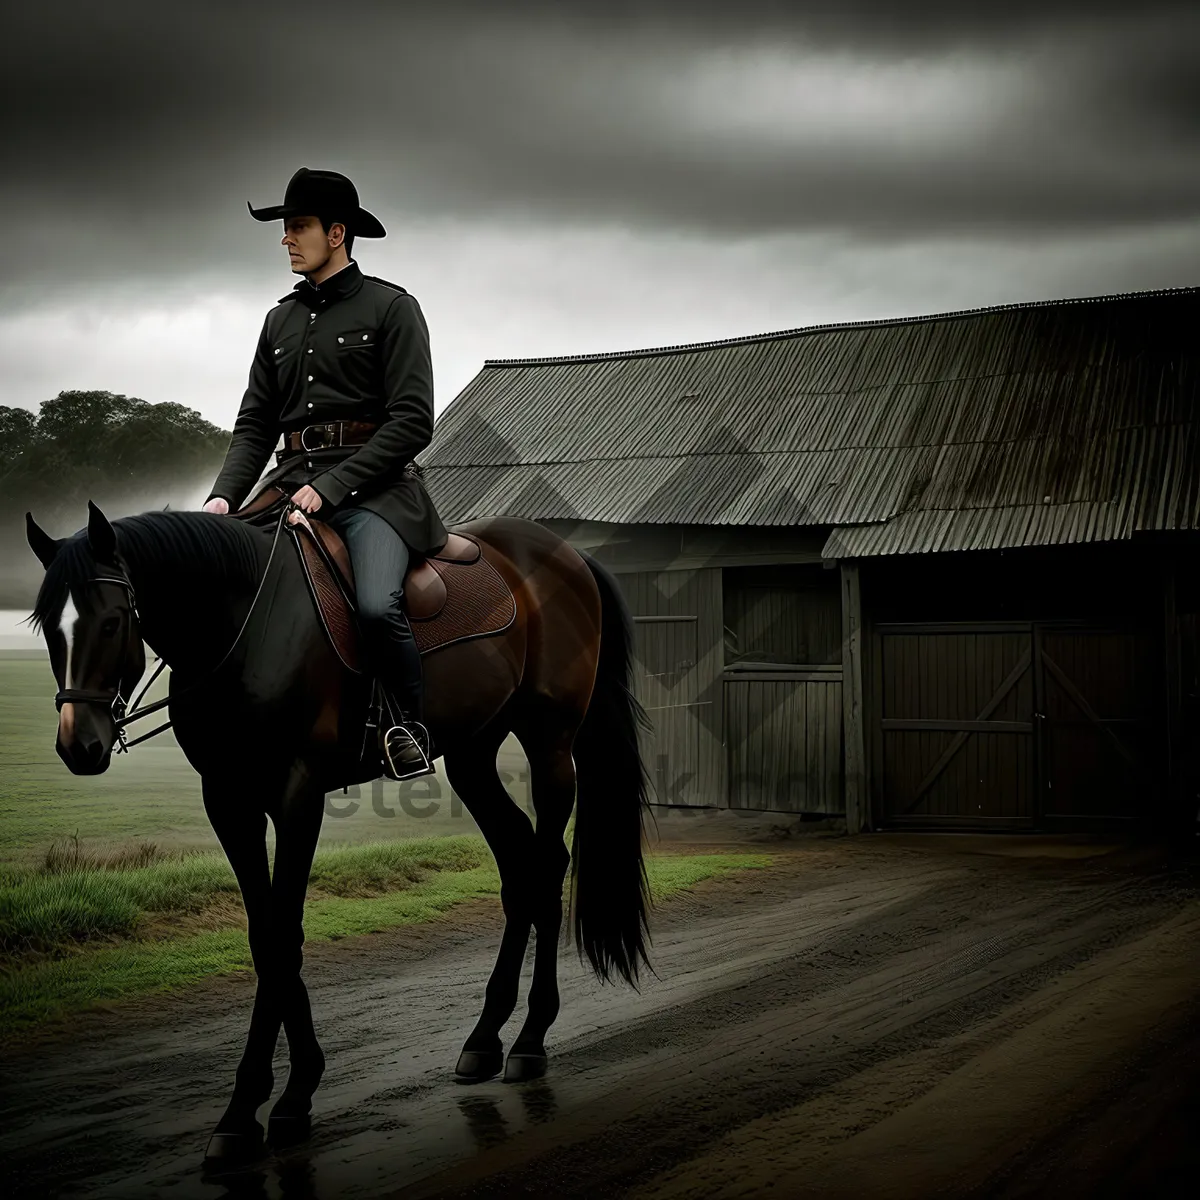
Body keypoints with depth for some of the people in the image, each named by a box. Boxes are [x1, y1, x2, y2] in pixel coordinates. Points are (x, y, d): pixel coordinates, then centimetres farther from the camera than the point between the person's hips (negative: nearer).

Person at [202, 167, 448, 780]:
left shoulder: (391, 307, 2)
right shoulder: (280, 320, 19)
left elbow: (412, 421, -7)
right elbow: (255, 423, 17)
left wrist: (331, 486, -15)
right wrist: (223, 496, -3)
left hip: (373, 487, -6)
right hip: (293, 481, 6)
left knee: (377, 605, -31)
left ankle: (410, 727, -6)